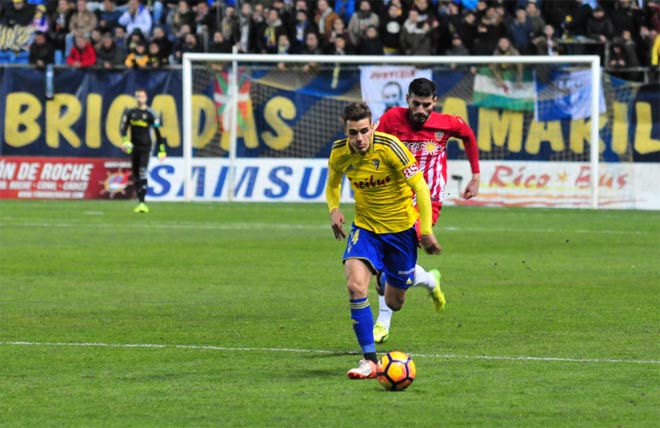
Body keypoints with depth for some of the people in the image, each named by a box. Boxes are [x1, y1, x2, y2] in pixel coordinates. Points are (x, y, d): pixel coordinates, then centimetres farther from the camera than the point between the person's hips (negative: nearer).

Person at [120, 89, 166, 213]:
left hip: (145, 147, -4)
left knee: (142, 174, -18)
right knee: (135, 175, 7)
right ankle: (140, 202, 15)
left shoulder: (151, 114, -1)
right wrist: (125, 141, -15)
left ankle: (142, 202, -24)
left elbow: (158, 132, 2)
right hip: (134, 147, 4)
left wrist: (161, 150, 0)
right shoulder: (130, 113, 9)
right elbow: (124, 128, 5)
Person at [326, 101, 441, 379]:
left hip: (400, 227, -2)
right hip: (365, 227, 2)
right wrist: (334, 209, -8)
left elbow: (420, 187, -17)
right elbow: (333, 184, 13)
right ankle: (369, 360, -15)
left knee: (394, 302, 9)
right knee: (356, 286, -24)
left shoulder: (389, 146, -22)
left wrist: (426, 231, -19)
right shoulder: (340, 153, -9)